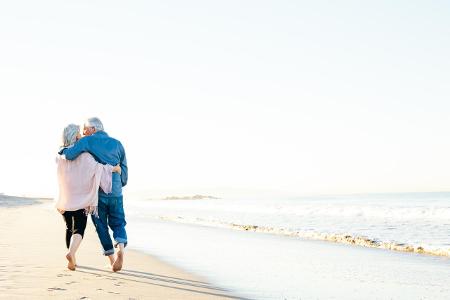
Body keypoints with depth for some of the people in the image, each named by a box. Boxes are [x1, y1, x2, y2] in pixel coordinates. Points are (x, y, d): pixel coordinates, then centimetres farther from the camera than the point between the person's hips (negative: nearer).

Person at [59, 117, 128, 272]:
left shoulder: (87, 141, -4)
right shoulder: (117, 144, 7)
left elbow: (69, 154, -18)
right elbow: (124, 169, 7)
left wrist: (62, 150, 5)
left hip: (96, 193, -2)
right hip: (115, 192, 2)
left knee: (101, 226, 11)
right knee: (118, 223, 13)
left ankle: (111, 259, 10)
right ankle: (121, 246, -16)